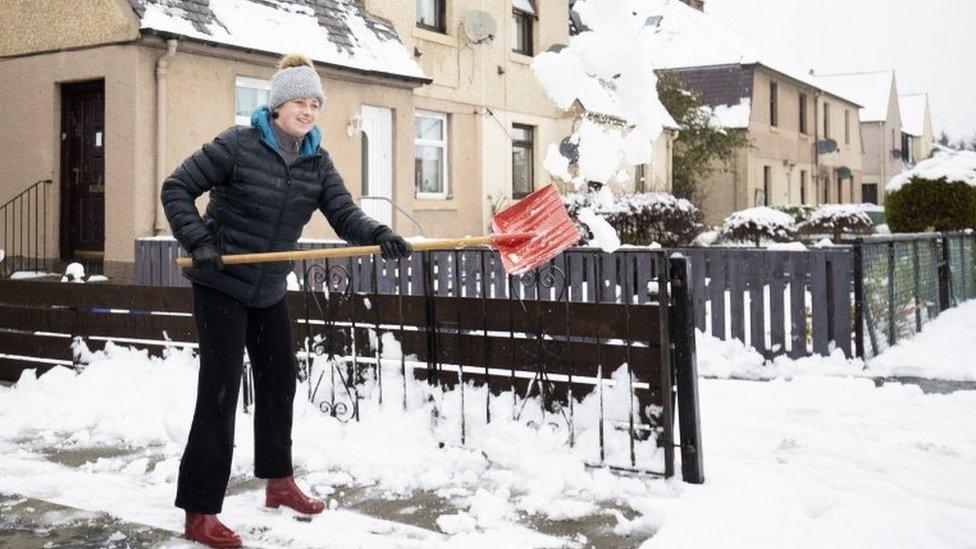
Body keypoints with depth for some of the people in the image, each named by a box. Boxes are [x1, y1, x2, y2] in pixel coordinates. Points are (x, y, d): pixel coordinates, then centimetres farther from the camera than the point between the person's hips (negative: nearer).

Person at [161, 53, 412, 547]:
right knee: (220, 390, -9)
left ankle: (279, 483, 36)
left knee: (279, 381, 16)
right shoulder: (238, 145, -15)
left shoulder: (317, 162, 0)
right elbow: (176, 189, -12)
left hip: (269, 289, 7)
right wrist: (198, 241, -23)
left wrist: (379, 234, -29)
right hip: (221, 286, -7)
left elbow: (344, 215, -9)